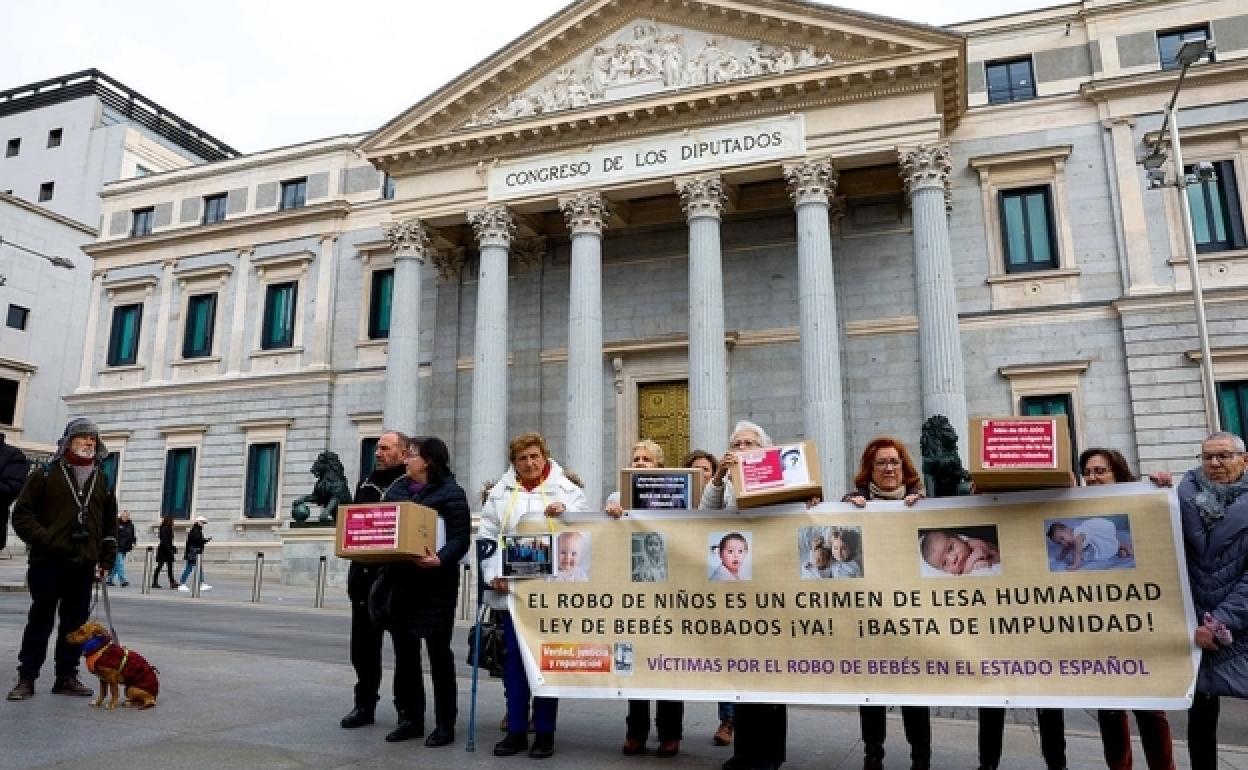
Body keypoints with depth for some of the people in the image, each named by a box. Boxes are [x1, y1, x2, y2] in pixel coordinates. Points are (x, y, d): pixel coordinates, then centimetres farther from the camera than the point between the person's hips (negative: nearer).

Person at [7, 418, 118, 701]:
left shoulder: (102, 481, 14)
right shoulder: (46, 474, 3)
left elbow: (110, 525, 16)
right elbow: (22, 513, -1)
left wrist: (106, 560, 10)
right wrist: (43, 539, -15)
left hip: (84, 566, 4)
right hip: (48, 563, -3)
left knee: (76, 623, 7)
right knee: (40, 621, 2)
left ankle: (67, 677, 16)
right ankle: (26, 678, 12)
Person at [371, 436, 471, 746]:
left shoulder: (451, 493, -7)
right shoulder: (397, 490, 13)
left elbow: (460, 538, -14)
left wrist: (440, 560, -30)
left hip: (436, 583, -6)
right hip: (400, 581, 6)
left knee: (438, 652, 0)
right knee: (405, 652, 11)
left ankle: (445, 724, 10)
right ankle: (411, 718, 23)